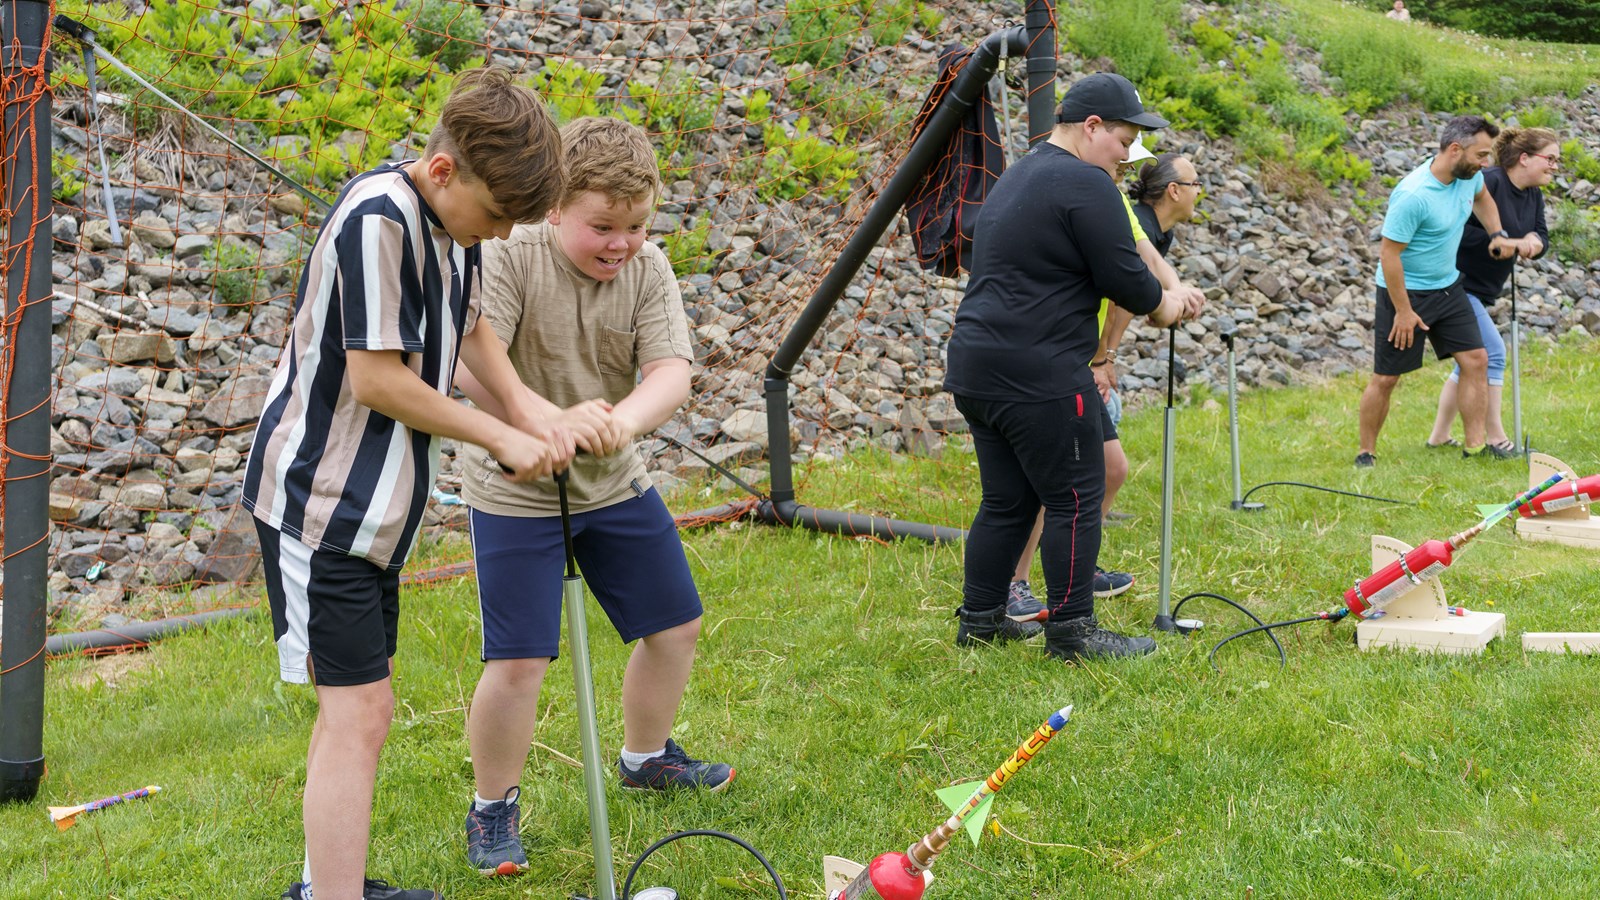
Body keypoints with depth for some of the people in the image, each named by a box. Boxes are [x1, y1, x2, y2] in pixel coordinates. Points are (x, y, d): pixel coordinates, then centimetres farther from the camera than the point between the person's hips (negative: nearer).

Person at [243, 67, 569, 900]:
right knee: (359, 714, -12)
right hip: (321, 501, -9)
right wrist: (501, 437, -15)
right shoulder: (379, 220, -23)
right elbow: (375, 377, -23)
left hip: (372, 503, 10)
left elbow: (467, 328, 19)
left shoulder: (452, 218, 6)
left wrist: (529, 412, 3)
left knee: (351, 703, 18)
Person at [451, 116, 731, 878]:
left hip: (616, 483, 6)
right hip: (515, 493, -5)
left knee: (676, 623, 15)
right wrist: (553, 420, -45)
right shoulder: (512, 257, -20)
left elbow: (672, 371, -18)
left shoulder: (647, 269, -7)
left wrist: (623, 418, -40)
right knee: (518, 660, -7)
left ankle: (645, 756, 41)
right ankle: (492, 806, 18)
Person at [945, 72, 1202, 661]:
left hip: (976, 367, 10)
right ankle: (1071, 630, 6)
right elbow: (1121, 275, -11)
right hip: (1037, 375, -10)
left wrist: (1163, 295, 19)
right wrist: (1160, 305, 10)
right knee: (1075, 500, 0)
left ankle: (980, 618, 23)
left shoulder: (1021, 174, 22)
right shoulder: (1085, 183, -11)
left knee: (1006, 501, 16)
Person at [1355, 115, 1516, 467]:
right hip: (1404, 292, -7)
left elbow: (1481, 197, 22)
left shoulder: (1469, 175, -5)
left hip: (1447, 287, 7)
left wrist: (1496, 234, 7)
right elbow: (1389, 254, -24)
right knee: (1385, 379, 0)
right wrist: (1403, 311, -20)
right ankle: (1366, 453, 13)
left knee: (1476, 360, 1)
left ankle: (1475, 446, 8)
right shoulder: (1413, 196, -29)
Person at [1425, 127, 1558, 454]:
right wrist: (1507, 243, -27)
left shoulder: (1534, 195, 8)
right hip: (1456, 284, -10)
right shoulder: (1488, 182, -21)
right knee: (1492, 353, -11)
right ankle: (1495, 438, -4)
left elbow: (1542, 236, 6)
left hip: (1480, 291, 10)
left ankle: (1439, 436, 23)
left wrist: (1533, 243, -18)